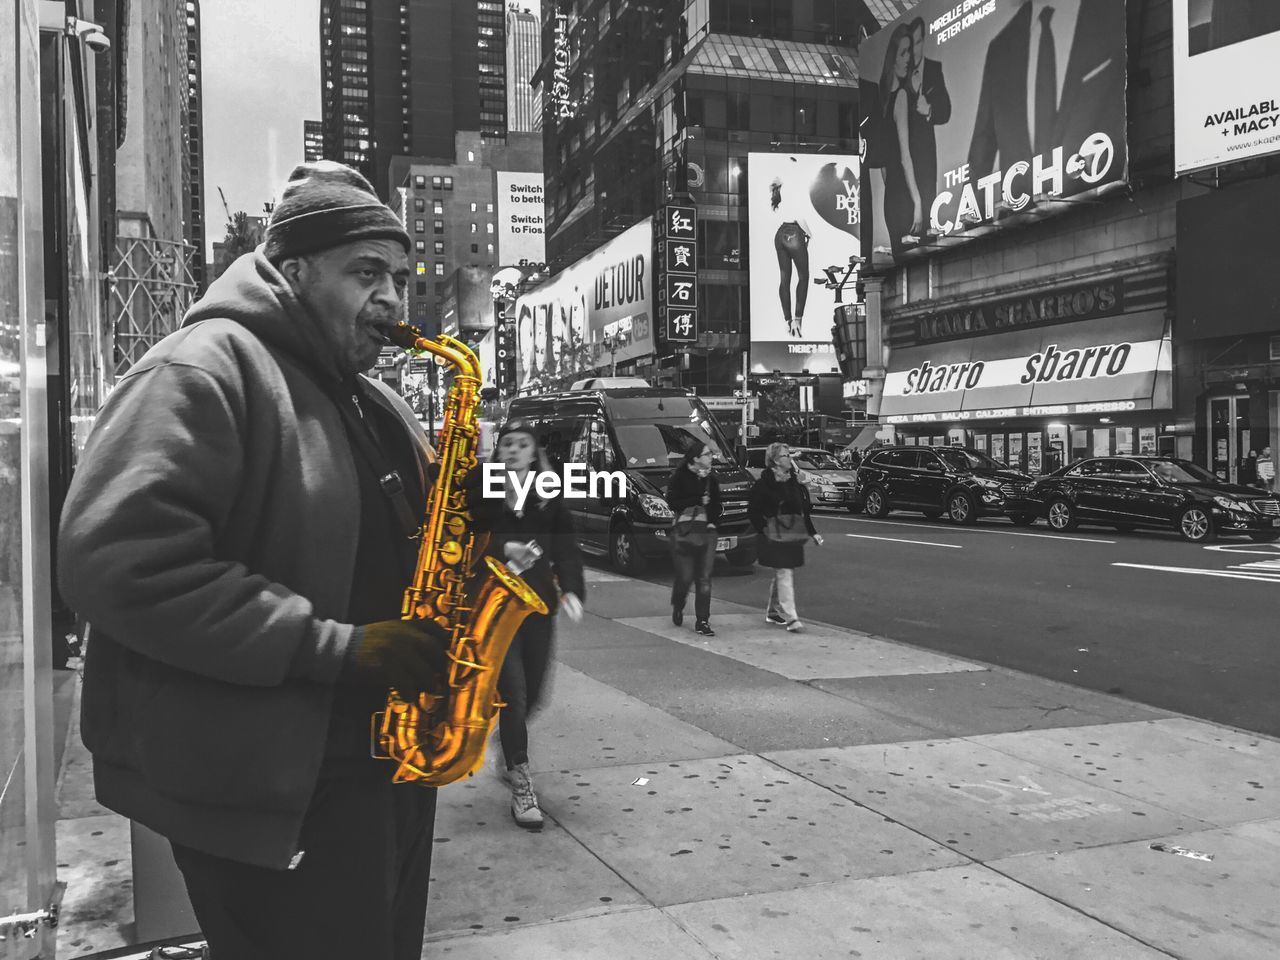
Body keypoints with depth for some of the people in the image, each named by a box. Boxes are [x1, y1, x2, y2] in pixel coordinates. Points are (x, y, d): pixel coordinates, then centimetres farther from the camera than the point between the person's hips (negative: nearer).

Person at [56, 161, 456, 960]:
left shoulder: (369, 402, 14)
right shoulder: (203, 369, -14)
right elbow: (117, 560, -25)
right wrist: (334, 647, -25)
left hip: (386, 760, 9)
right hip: (272, 781, -9)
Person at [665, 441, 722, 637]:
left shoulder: (711, 479, 12)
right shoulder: (678, 477, -2)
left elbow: (717, 504, 17)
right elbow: (672, 503, -11)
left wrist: (712, 521, -1)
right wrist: (698, 500, -14)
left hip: (706, 532, 4)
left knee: (704, 578, -1)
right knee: (685, 576, -2)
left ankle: (702, 621, 3)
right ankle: (677, 607, 28)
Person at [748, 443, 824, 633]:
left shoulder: (794, 481, 12)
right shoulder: (764, 483, -9)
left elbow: (804, 510, 18)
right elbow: (753, 510, -8)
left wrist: (812, 532, 15)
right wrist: (763, 529, -15)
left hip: (793, 536, 7)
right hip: (775, 537, -7)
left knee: (782, 575, 14)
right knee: (784, 574, -11)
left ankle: (773, 612, 29)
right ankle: (790, 618, -11)